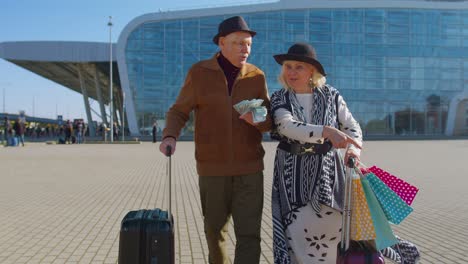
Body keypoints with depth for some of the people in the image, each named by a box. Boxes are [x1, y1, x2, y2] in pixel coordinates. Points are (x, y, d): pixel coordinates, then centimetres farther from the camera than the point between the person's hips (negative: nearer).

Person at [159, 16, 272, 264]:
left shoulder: (256, 76, 2)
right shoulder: (199, 73, -3)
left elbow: (269, 122, 4)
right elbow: (178, 113, 1)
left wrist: (257, 119, -20)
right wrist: (169, 137, -21)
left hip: (248, 166, 1)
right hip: (213, 166, 0)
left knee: (249, 234, -8)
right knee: (215, 228, 13)